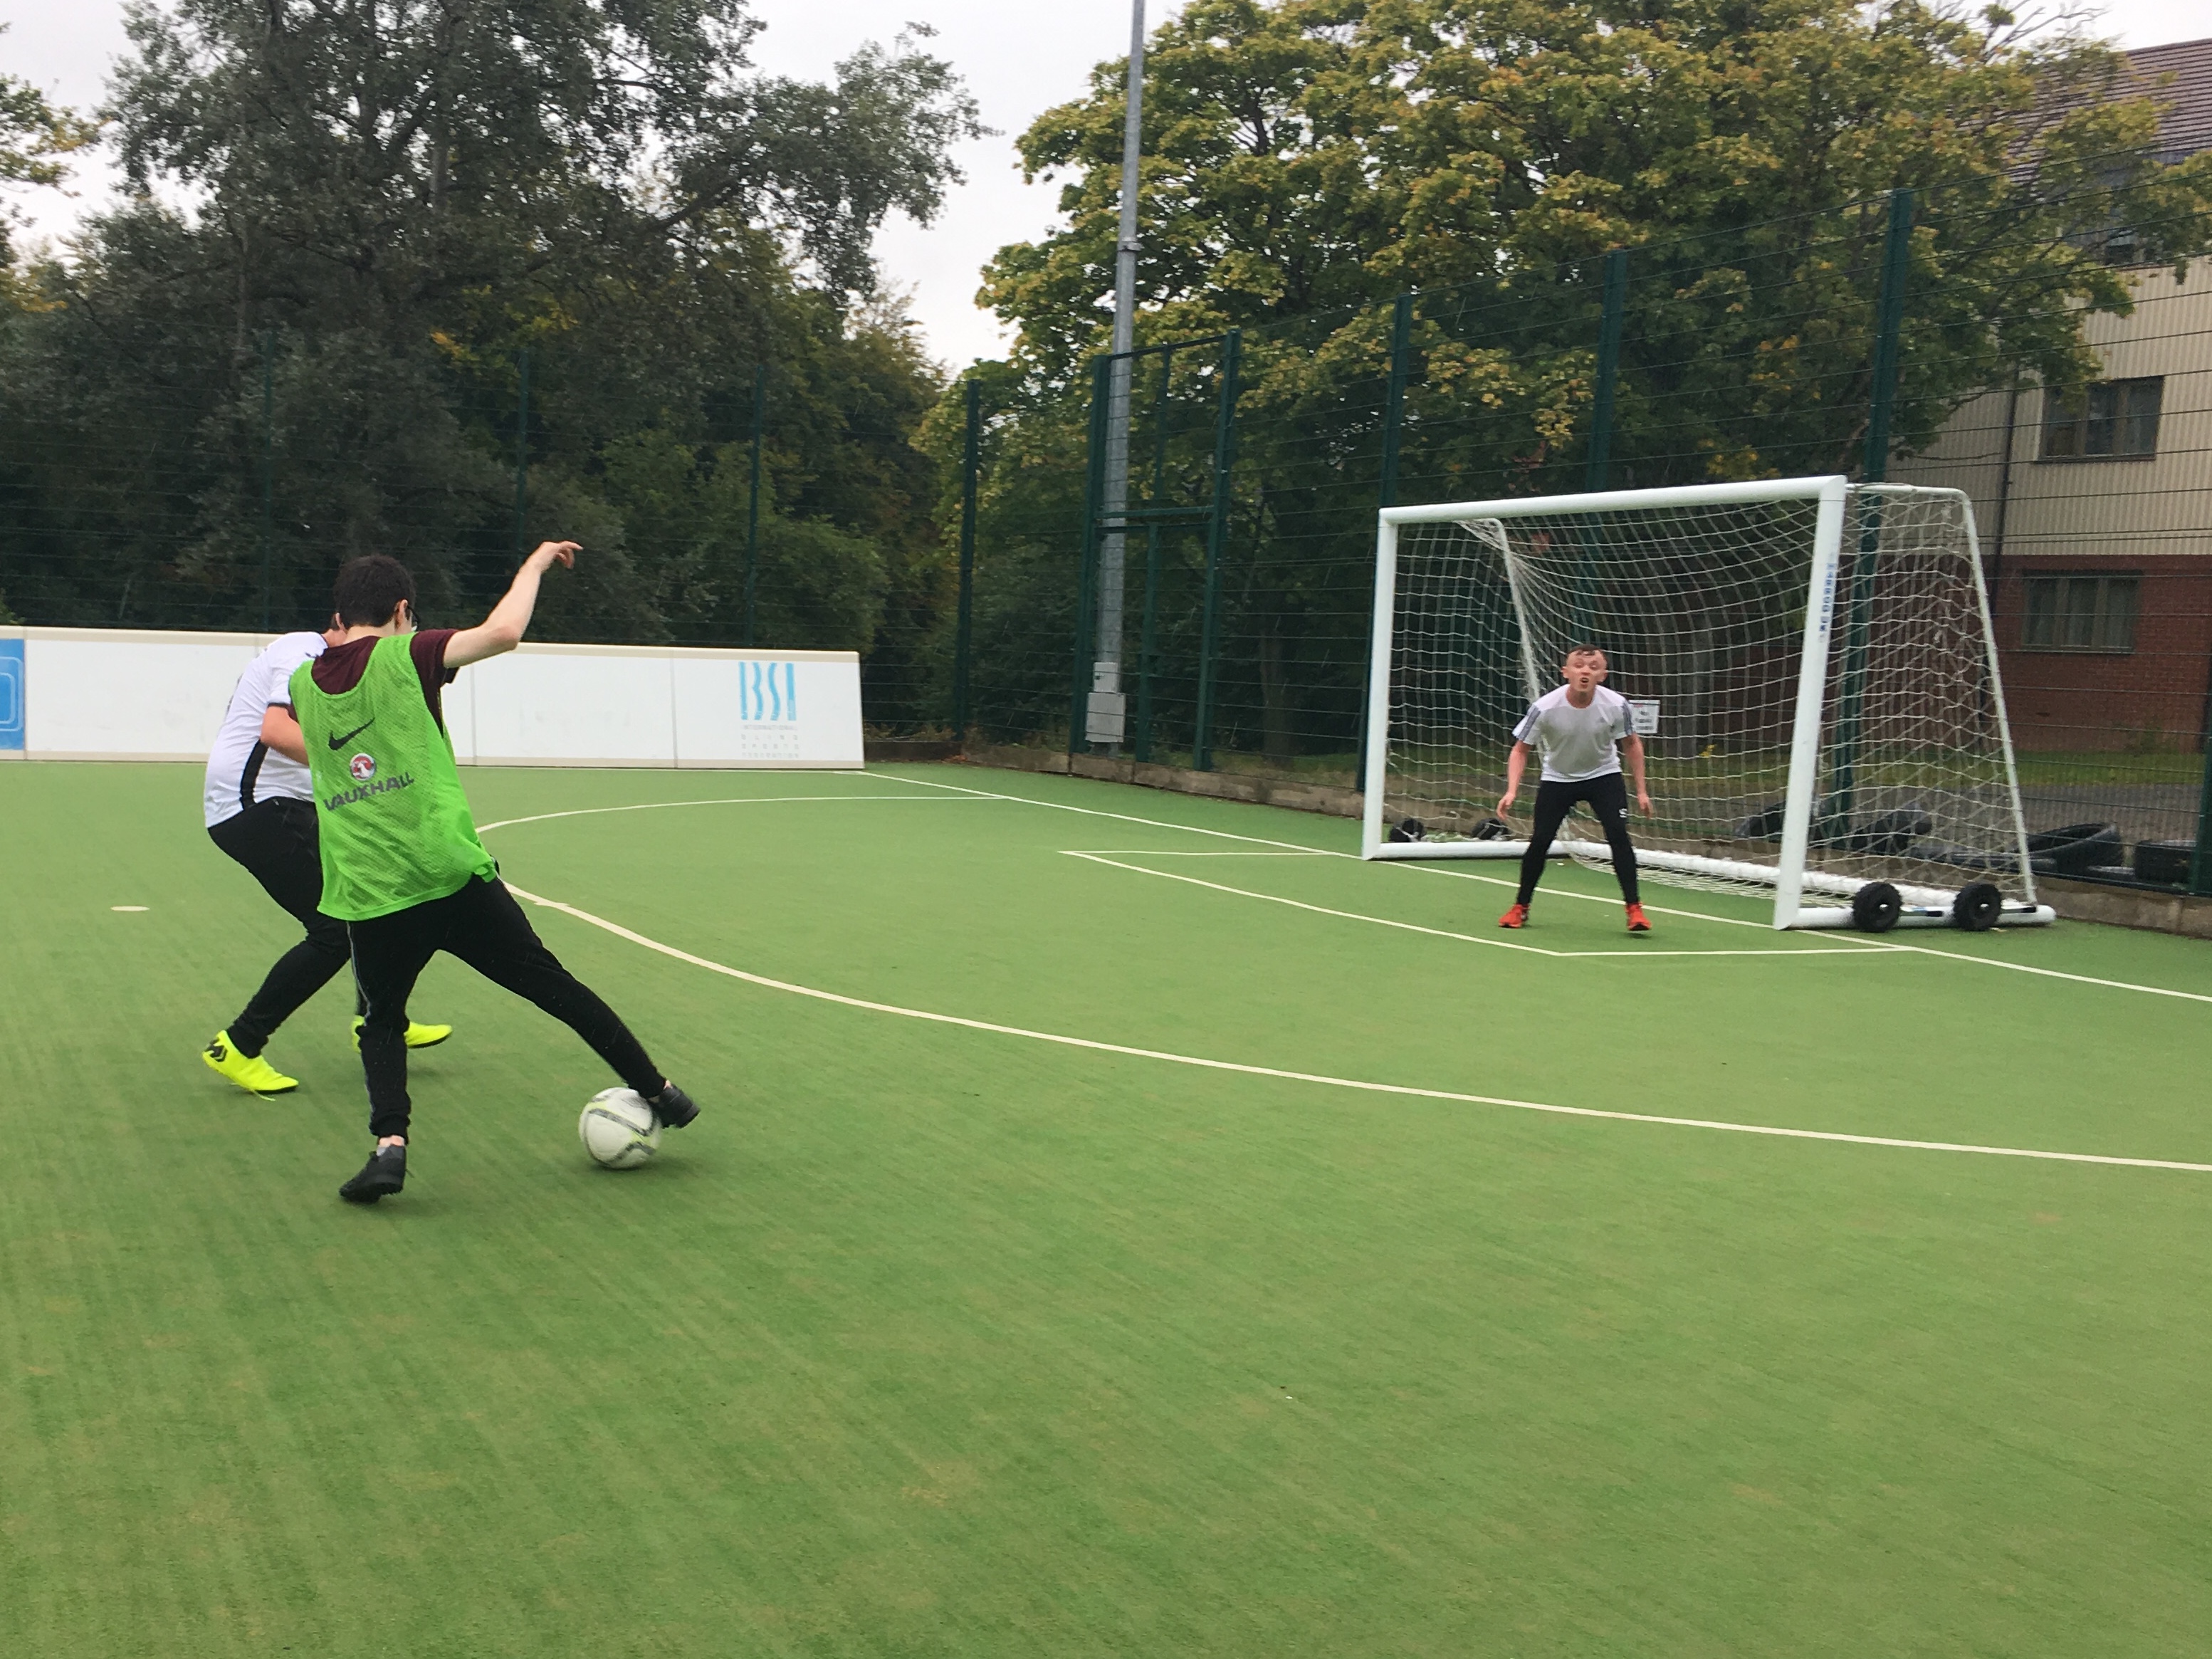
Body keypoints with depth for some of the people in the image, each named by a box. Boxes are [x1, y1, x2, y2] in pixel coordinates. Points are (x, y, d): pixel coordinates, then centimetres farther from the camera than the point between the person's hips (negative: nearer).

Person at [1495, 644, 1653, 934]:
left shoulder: (1616, 705, -22)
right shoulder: (1545, 708, -26)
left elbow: (1632, 745, -3)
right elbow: (1521, 749, -14)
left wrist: (1641, 790, -3)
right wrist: (1512, 791, -27)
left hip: (1603, 774, 0)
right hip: (1557, 778, 0)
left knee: (1618, 835, -16)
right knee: (1539, 841, -5)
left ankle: (1634, 909, -7)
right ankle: (1520, 907, 15)